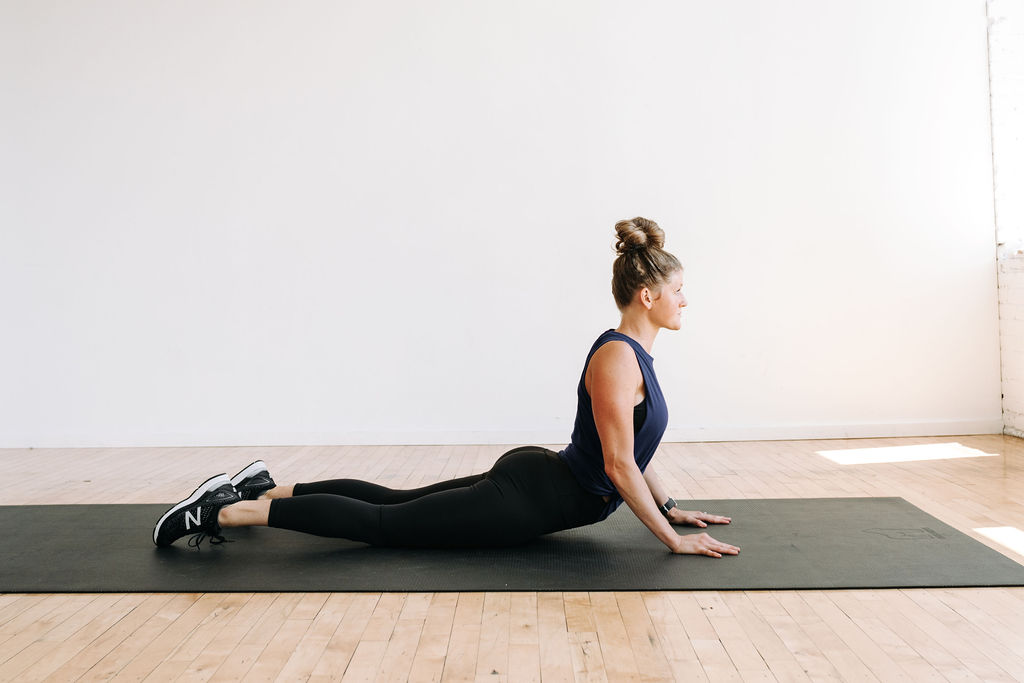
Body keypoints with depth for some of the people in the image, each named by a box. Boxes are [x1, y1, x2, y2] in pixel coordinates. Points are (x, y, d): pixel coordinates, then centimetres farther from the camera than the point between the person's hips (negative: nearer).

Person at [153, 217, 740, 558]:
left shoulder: (635, 353, 10)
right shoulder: (616, 357, -22)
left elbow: (633, 443, 20)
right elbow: (619, 464, -24)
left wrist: (670, 506, 20)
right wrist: (672, 539, -17)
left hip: (535, 482, 9)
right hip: (528, 499, -9)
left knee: (395, 502, 16)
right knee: (383, 523, -5)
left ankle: (263, 488, 23)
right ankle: (227, 511, -1)